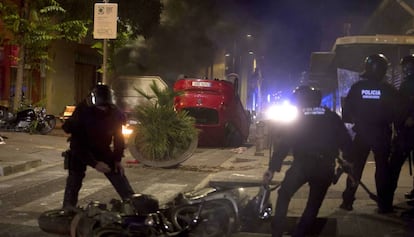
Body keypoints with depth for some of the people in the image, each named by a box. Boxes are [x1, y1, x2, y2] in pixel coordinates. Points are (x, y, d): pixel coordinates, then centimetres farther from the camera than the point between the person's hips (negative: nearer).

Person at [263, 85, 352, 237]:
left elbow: (283, 143, 5)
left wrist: (272, 168, 4)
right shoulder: (331, 117, 16)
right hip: (325, 166, 1)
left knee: (284, 195, 17)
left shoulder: (296, 117, 11)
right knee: (314, 205, 15)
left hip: (302, 164, -1)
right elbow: (345, 140, 10)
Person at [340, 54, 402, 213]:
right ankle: (384, 204, 5)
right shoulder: (389, 90, -7)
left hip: (361, 132, 1)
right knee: (382, 167, 7)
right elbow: (397, 112, -3)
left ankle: (347, 201, 9)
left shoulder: (357, 87, -4)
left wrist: (352, 120, 14)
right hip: (382, 134, -1)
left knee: (355, 167, 10)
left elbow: (347, 110, -2)